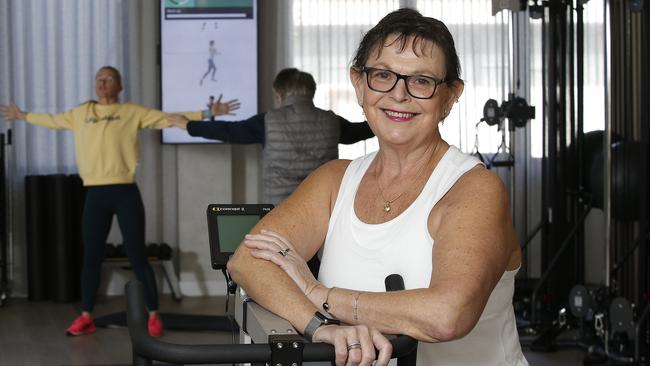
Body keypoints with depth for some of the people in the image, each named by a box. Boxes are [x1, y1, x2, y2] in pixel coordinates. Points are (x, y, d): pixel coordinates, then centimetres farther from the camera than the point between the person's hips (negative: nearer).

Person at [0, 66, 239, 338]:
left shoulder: (133, 112, 2)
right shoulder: (80, 113, 14)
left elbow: (169, 119, -2)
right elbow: (52, 120, 29)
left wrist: (208, 113, -9)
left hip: (125, 193, -3)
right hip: (95, 194, 3)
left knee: (137, 257, -2)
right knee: (91, 256, 10)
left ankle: (153, 315, 9)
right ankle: (85, 317, 20)